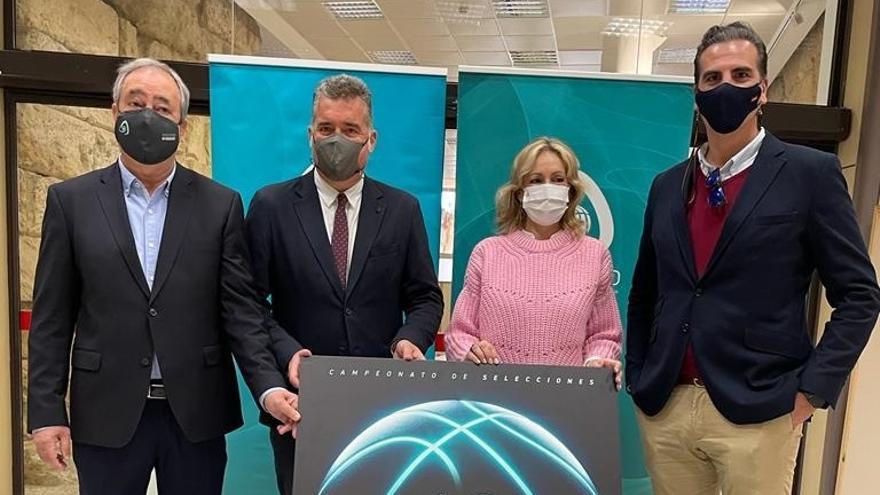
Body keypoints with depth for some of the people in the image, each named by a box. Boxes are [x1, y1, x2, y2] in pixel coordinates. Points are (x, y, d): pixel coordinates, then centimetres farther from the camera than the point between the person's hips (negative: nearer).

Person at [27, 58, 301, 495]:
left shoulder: (220, 204, 1)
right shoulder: (70, 200, 3)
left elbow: (240, 309, -3)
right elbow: (52, 318, 3)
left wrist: (269, 387, -14)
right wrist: (46, 411, -1)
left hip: (196, 413, 0)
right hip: (107, 414, 0)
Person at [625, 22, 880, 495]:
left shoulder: (809, 173, -2)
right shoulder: (668, 185, 9)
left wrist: (813, 388, -9)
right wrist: (637, 377, 8)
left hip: (756, 412, -3)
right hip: (663, 407, 4)